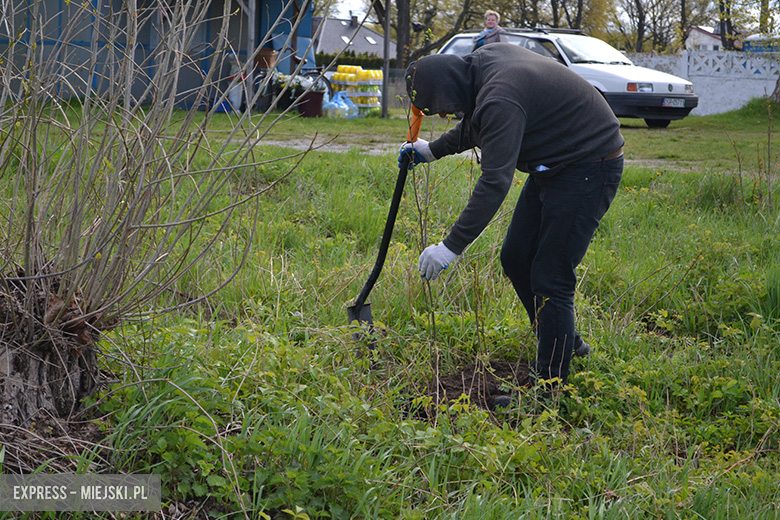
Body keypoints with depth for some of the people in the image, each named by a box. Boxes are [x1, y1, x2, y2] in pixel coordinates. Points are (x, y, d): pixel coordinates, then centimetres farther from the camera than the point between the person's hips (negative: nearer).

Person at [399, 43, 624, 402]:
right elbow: (476, 126, 22)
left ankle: (550, 384, -2)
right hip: (554, 165, 11)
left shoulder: (501, 100, -29)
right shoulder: (484, 60, 1)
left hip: (589, 167, -10)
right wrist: (434, 150, 22)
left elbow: (495, 182, -34)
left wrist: (451, 247, -32)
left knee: (549, 277, -10)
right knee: (516, 259, 13)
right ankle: (567, 343, 29)